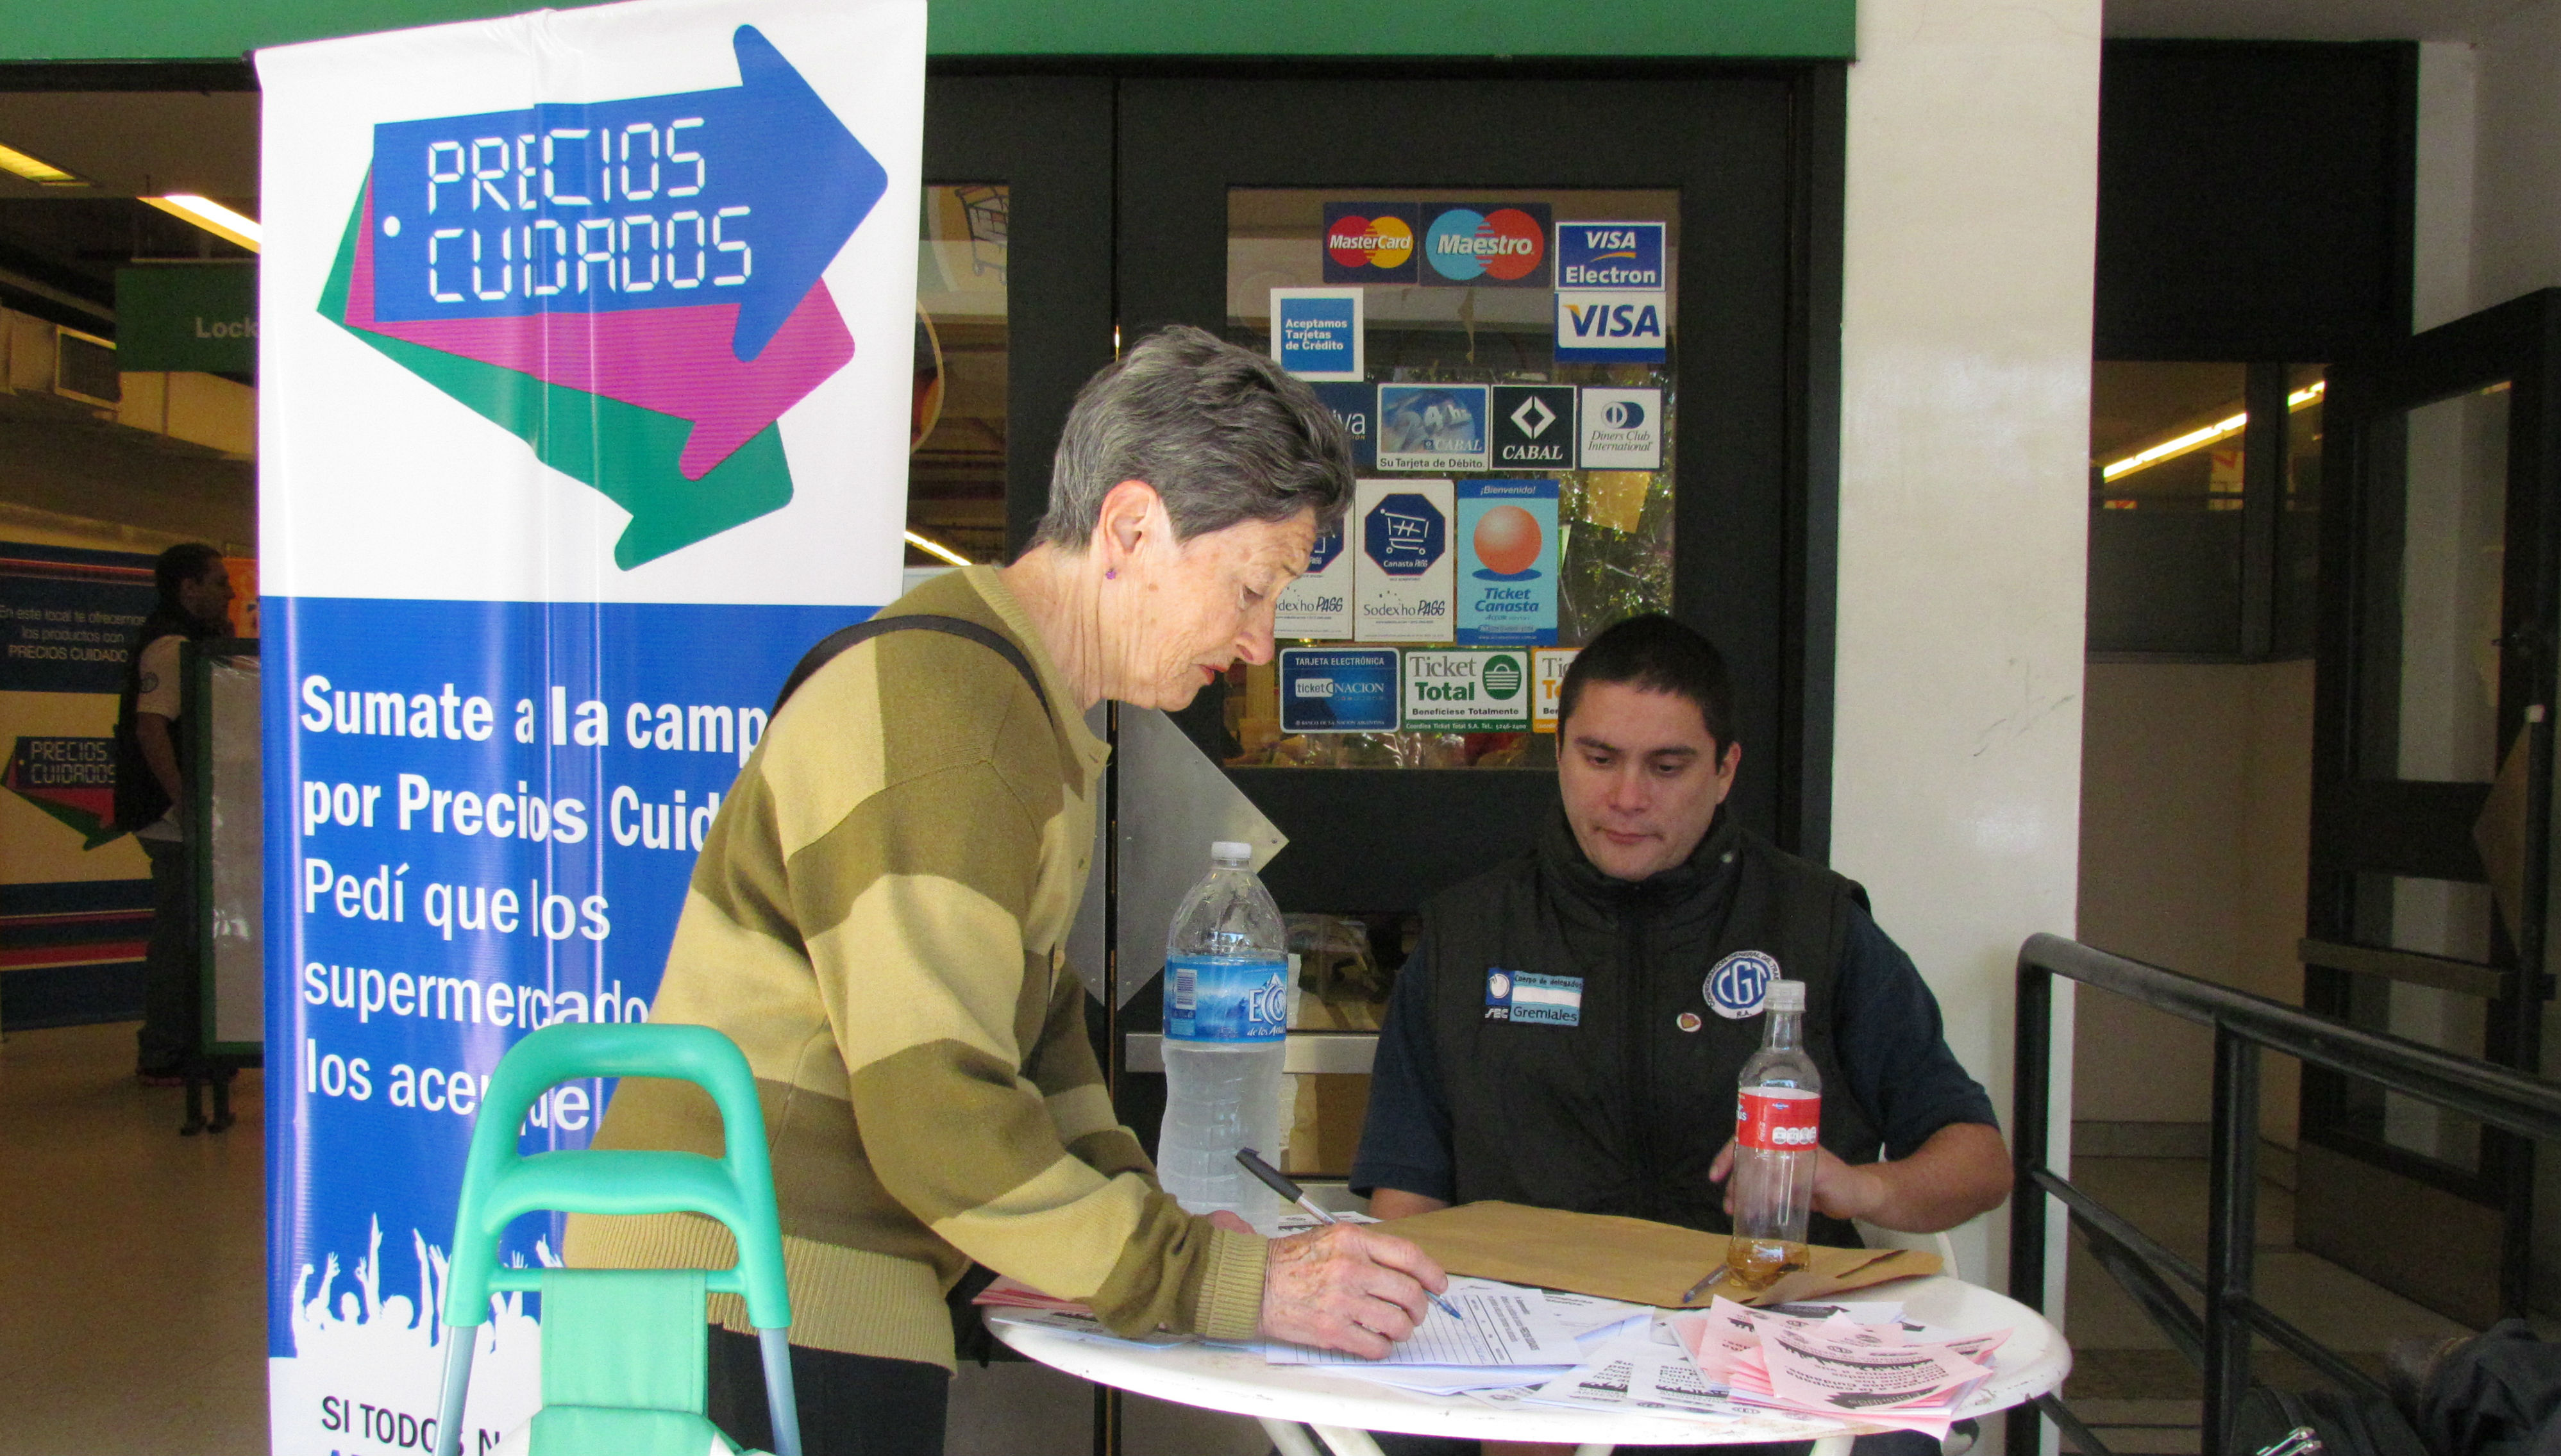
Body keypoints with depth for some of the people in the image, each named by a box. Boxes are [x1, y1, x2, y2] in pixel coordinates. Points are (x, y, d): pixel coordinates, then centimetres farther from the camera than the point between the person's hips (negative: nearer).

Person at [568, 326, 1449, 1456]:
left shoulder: (1028, 719, 15)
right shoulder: (945, 711, -19)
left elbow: (1035, 1025, 16)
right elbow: (937, 1118, -23)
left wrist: (1166, 1235, 3)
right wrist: (1232, 1285, -19)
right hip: (758, 1312, -9)